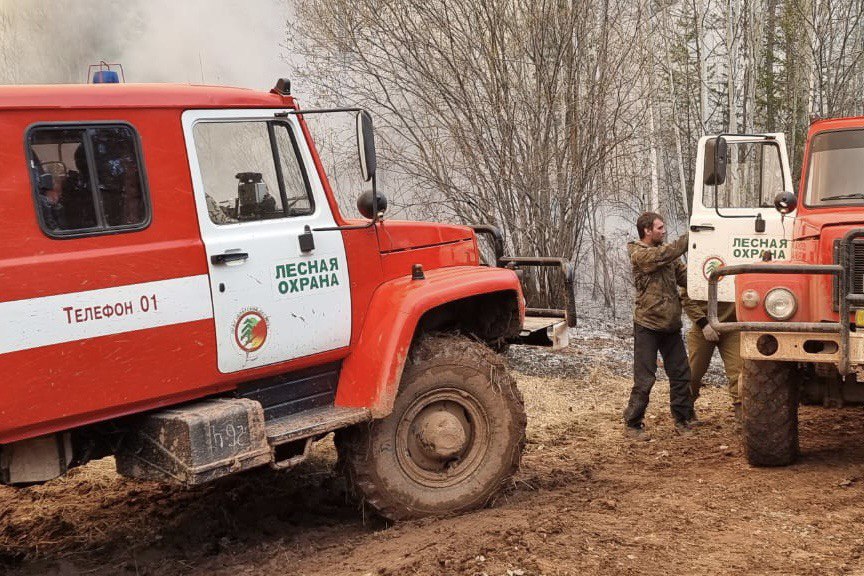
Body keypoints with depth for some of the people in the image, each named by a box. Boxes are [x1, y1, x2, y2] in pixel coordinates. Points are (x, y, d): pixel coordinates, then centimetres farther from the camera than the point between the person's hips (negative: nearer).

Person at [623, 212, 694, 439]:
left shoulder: (666, 253, 13)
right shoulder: (639, 255, -10)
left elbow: (684, 275, 6)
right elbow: (666, 255, -25)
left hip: (671, 324, 7)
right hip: (647, 325, -7)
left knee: (681, 374, 9)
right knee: (644, 379, -3)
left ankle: (682, 419, 21)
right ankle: (633, 423, 9)